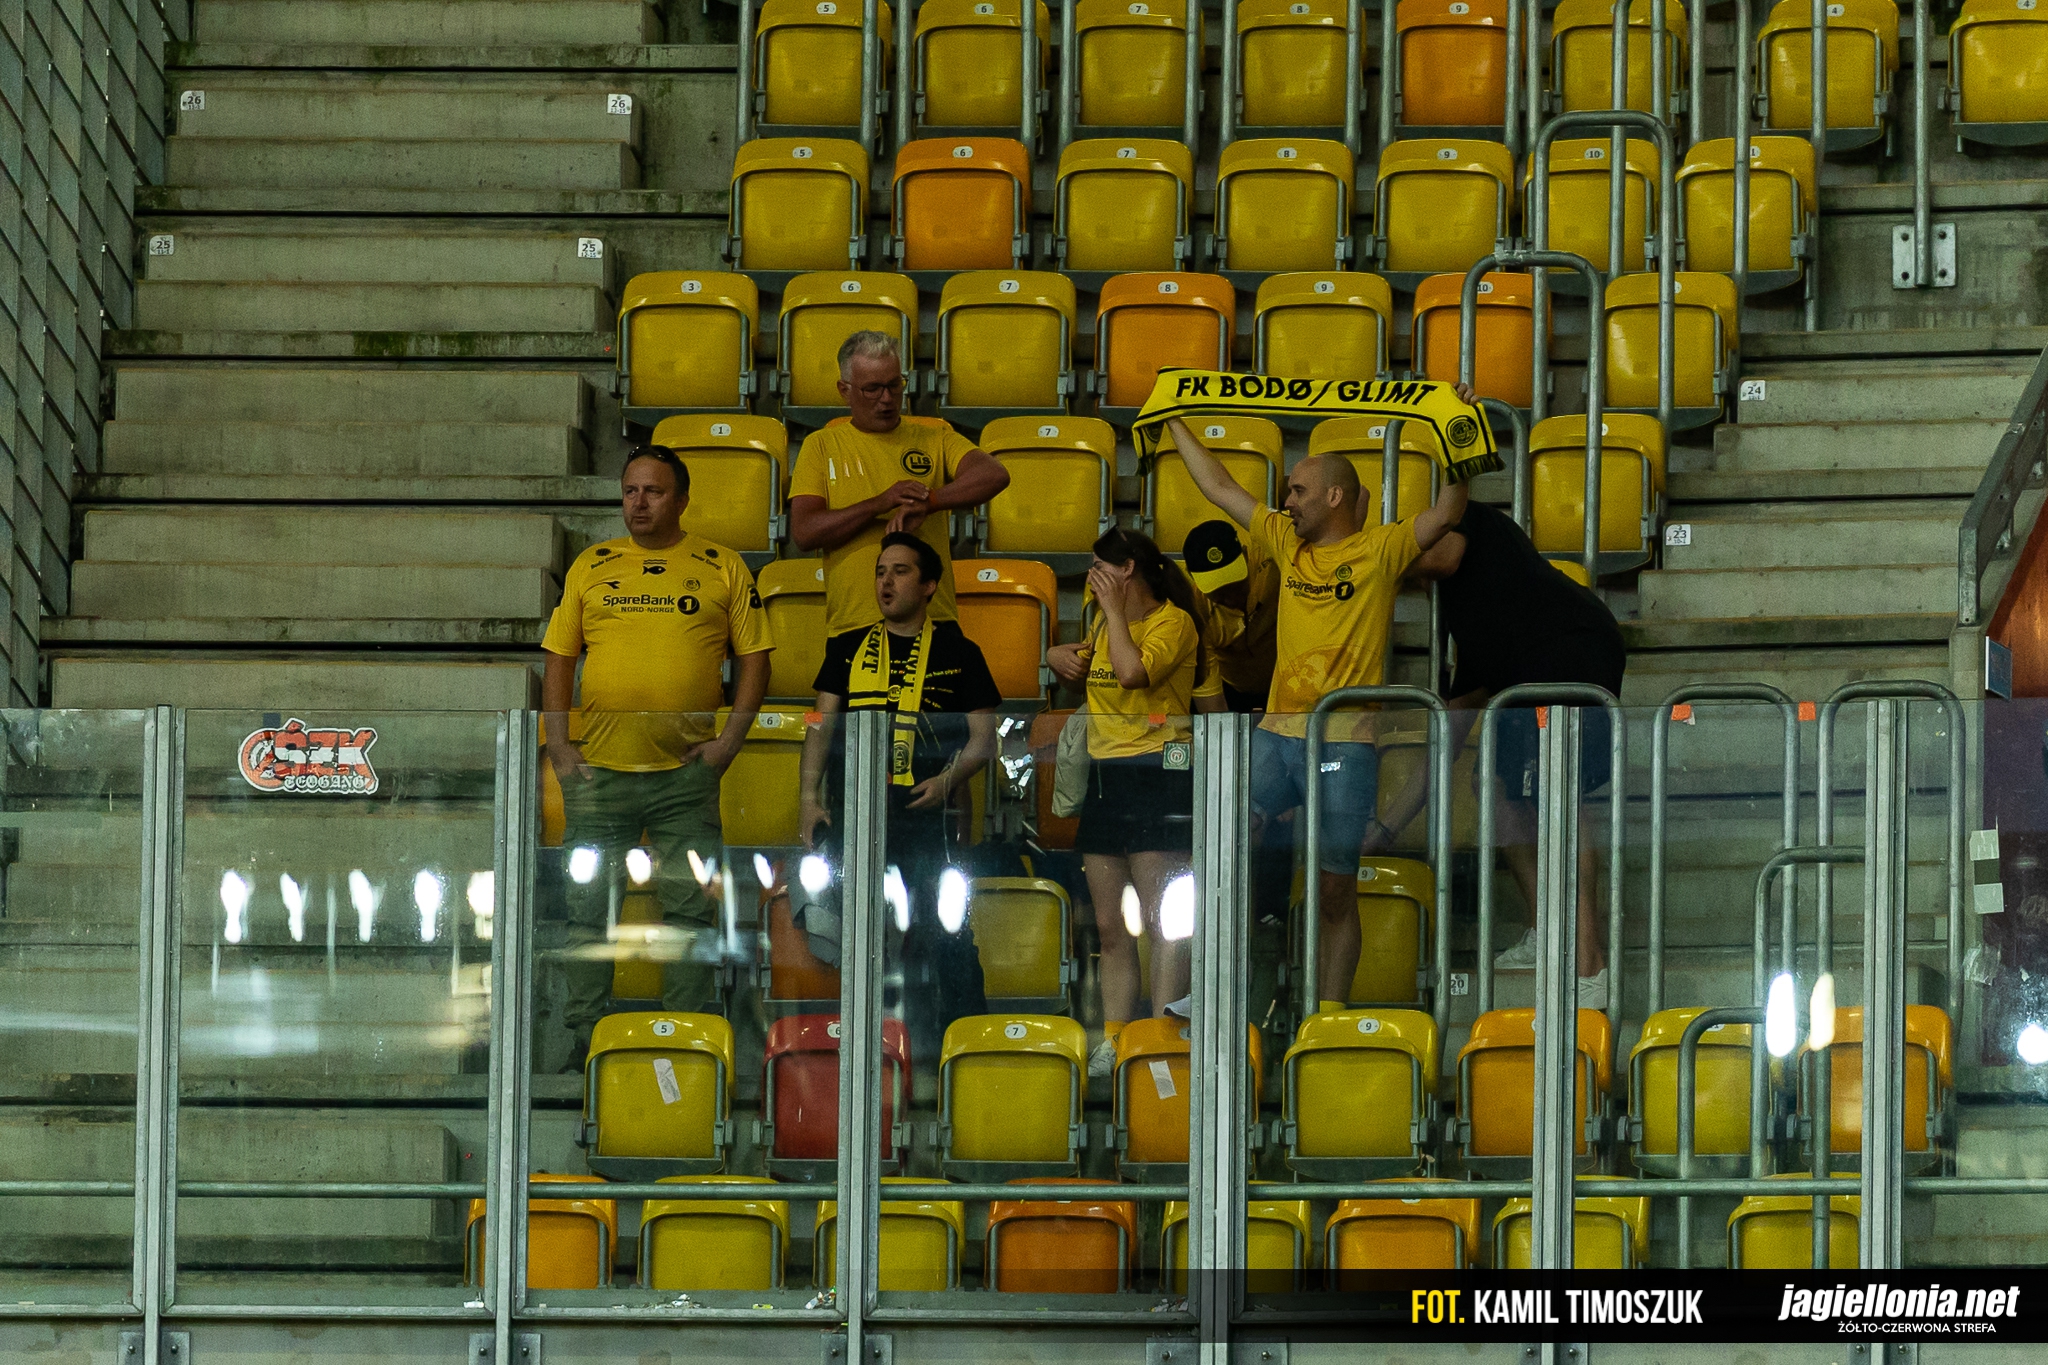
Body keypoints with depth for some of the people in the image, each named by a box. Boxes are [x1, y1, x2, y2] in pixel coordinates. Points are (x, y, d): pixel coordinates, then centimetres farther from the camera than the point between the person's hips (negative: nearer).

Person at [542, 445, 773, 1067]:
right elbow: (559, 659, 11)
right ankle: (583, 1038, 9)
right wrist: (559, 744, 1)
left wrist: (730, 737, -3)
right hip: (598, 768, 1)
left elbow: (753, 657, 8)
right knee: (589, 906, 3)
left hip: (686, 770, -1)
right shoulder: (590, 567, 10)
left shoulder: (723, 568, 6)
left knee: (690, 909, 0)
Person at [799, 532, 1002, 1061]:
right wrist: (809, 795, 2)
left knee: (940, 933, -10)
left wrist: (949, 779, -13)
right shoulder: (847, 649, 18)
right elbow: (823, 725, 15)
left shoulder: (958, 654, 10)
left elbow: (984, 739, 6)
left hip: (924, 814, -3)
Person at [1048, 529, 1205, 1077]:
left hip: (1158, 771, -9)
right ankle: (1112, 1042, 11)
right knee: (1110, 926, 8)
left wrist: (1114, 609, -12)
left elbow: (1133, 670, -24)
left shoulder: (1173, 621, -7)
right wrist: (1060, 656, 11)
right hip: (1105, 775, 9)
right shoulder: (1105, 623, 18)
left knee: (1162, 923, -9)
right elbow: (1079, 666, 34)